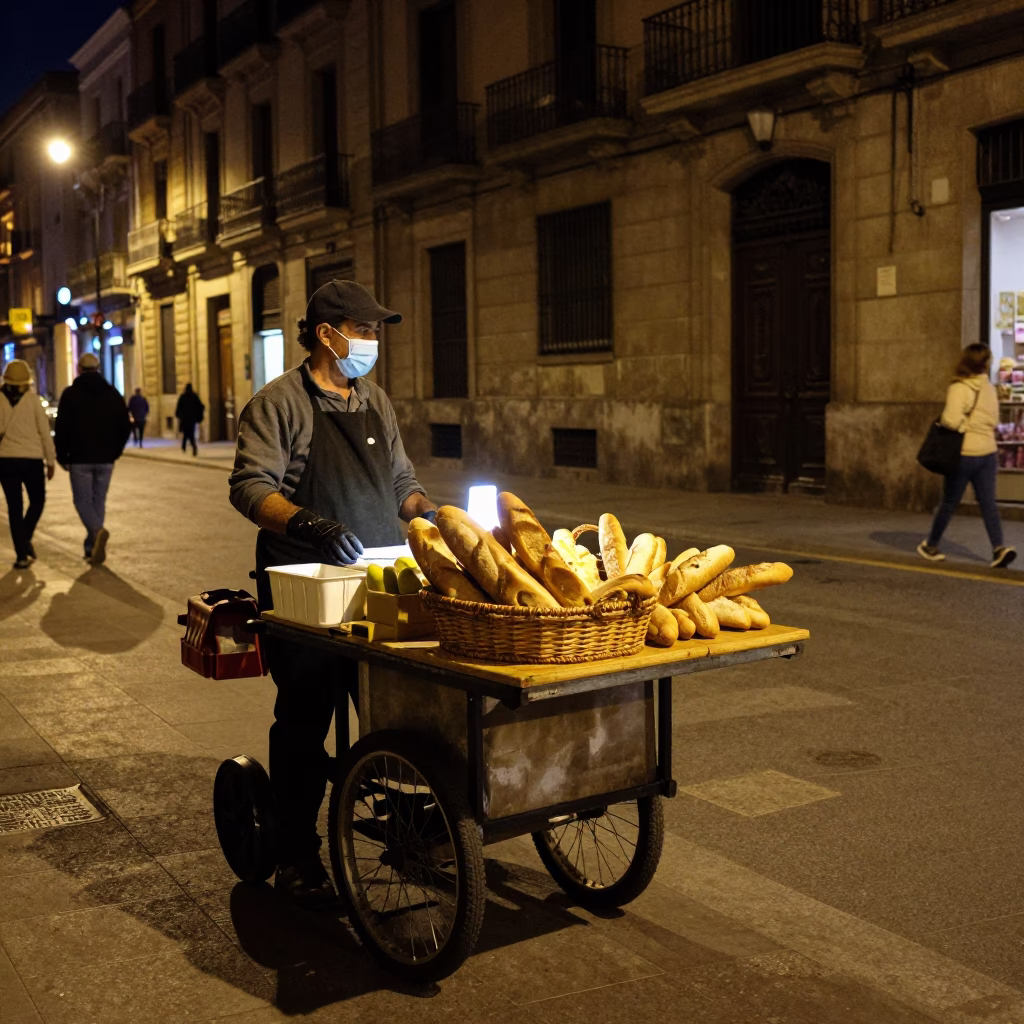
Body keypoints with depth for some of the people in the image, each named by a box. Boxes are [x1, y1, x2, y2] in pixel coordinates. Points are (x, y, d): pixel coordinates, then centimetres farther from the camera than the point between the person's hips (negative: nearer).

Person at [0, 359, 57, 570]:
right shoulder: (33, 399, -3)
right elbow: (44, 432, -2)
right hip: (32, 458, -1)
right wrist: (51, 460, 5)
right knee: (37, 501, 18)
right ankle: (25, 539, 2)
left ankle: (21, 554, 2)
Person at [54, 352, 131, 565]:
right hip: (105, 460, 3)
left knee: (82, 500, 3)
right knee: (98, 501, 11)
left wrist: (62, 457, 4)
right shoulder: (112, 393, 5)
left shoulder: (70, 394, -4)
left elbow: (61, 428, -6)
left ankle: (98, 531, -25)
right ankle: (92, 548, 12)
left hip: (80, 459, -3)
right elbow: (125, 426, 5)